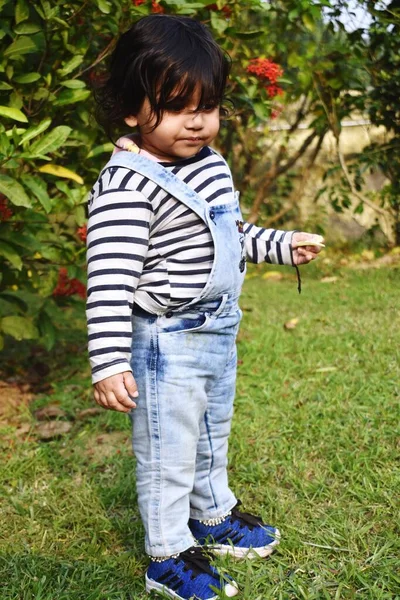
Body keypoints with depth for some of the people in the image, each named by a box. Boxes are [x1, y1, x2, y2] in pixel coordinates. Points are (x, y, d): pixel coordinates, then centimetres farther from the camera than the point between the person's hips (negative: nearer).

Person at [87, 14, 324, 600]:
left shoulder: (210, 163, 4)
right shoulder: (127, 186, -23)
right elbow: (110, 281, -28)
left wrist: (282, 244, 22)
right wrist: (109, 363, -32)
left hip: (219, 331, 9)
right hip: (165, 343, -8)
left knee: (212, 435, 26)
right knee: (168, 453, 6)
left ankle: (214, 514, 48)